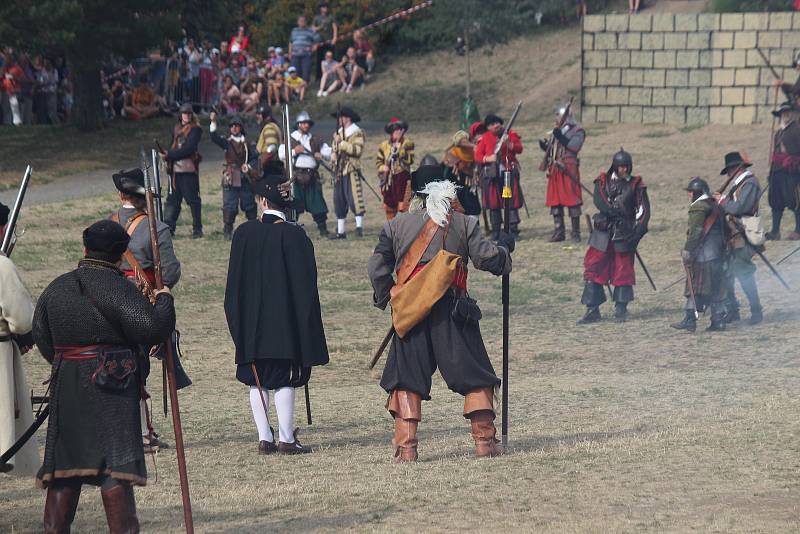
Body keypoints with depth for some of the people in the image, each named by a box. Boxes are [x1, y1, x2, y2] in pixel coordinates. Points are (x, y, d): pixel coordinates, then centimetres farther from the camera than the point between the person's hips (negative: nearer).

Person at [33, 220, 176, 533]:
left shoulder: (56, 288, 10)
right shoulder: (115, 287, -10)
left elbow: (41, 338, 15)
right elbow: (153, 327, -17)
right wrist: (163, 299, 1)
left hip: (65, 389, 6)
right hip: (111, 390, -6)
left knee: (63, 463, 11)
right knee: (115, 463, -7)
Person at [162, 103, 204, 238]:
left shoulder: (195, 129, -4)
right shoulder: (177, 129, 18)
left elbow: (188, 149, -14)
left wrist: (169, 155, -16)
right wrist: (168, 157, 0)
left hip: (189, 170, -6)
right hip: (176, 169, 6)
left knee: (193, 199, -3)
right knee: (173, 198, 5)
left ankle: (197, 229, 4)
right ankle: (168, 227, 7)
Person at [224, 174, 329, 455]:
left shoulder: (244, 232, -1)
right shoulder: (293, 235, -10)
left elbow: (234, 281, 6)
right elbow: (305, 283, -9)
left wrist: (239, 321, 15)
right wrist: (305, 323, -1)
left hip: (251, 321, 3)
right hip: (284, 323, -3)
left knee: (257, 381, 9)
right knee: (284, 379, 0)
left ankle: (264, 438, 10)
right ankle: (286, 439, 0)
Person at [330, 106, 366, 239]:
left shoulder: (357, 133, -4)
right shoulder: (339, 133, 18)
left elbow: (357, 149, -20)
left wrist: (341, 143, -19)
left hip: (351, 171, -7)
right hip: (339, 172, 7)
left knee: (354, 198, -15)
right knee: (339, 201, 7)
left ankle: (359, 226, -8)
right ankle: (340, 231, 12)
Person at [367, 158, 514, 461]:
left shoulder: (396, 225, 7)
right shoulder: (463, 223, 1)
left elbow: (377, 268, 5)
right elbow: (487, 258, 0)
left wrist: (385, 297, 22)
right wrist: (503, 247, 21)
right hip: (451, 308, -1)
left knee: (406, 378, 7)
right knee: (474, 374, 8)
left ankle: (405, 446, -2)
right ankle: (485, 439, 5)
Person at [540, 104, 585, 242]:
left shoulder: (577, 131, -2)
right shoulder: (557, 131, 20)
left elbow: (574, 146, -17)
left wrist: (561, 138, -22)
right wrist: (545, 147, 4)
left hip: (568, 170, -7)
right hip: (555, 171, 7)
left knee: (572, 201, -7)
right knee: (555, 201, 7)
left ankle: (576, 232, -2)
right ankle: (559, 232, 14)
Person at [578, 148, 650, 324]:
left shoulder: (636, 185, 3)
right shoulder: (603, 181, 4)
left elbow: (644, 210, -2)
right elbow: (599, 202, -13)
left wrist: (638, 231, -15)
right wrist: (618, 213, -23)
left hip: (624, 234, -1)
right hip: (603, 233, 1)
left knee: (623, 271, 3)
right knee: (594, 268, -3)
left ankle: (621, 309, 15)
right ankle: (592, 310, 1)